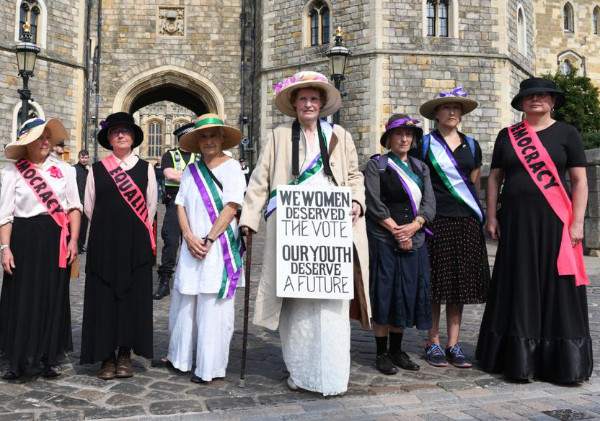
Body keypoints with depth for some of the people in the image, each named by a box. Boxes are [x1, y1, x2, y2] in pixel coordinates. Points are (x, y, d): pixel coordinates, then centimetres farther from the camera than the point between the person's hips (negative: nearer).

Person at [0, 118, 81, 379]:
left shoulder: (64, 169, 7)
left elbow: (74, 207, 6)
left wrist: (73, 240, -2)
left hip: (57, 240, 2)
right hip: (25, 239, -1)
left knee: (54, 297, 7)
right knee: (22, 299, 2)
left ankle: (51, 357, 20)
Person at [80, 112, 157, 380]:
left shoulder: (145, 168, 6)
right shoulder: (97, 169, 6)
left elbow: (151, 205, 9)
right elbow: (89, 207, 10)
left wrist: (137, 232, 10)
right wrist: (108, 229, 12)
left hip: (136, 244, 0)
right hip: (103, 244, 0)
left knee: (133, 295, 1)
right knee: (103, 296, 1)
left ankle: (125, 354, 13)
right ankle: (107, 356, 10)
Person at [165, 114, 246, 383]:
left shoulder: (232, 167, -1)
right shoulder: (190, 171, 13)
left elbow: (230, 208, -9)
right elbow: (180, 206, 9)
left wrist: (208, 240, -13)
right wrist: (189, 237, -7)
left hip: (219, 247, -4)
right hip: (192, 247, 5)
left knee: (213, 307, -2)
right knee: (184, 303, 10)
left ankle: (209, 367, 9)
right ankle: (179, 357, 27)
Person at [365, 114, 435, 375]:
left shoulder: (420, 168, 16)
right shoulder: (376, 165, 2)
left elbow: (429, 203, 6)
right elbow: (374, 204, -7)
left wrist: (413, 226, -11)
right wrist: (396, 231, -12)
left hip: (414, 240, 5)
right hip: (383, 241, -5)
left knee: (408, 294, 8)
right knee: (384, 295, -1)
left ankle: (397, 350, 21)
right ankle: (382, 353, 10)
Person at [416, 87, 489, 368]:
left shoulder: (471, 145, 16)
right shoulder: (425, 144, 4)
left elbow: (474, 184, 20)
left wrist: (474, 213, 16)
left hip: (466, 221, 4)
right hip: (435, 220, -4)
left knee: (460, 282, 4)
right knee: (436, 282, -1)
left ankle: (453, 344, 12)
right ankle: (433, 343, 11)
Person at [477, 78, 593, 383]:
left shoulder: (566, 133, 4)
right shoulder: (507, 136, 10)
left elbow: (580, 180, 0)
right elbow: (494, 178, 10)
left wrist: (577, 222, -9)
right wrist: (492, 216, 1)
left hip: (554, 220, -1)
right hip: (516, 220, 2)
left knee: (557, 287, 2)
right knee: (519, 287, 4)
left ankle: (563, 361, 14)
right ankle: (520, 359, 14)